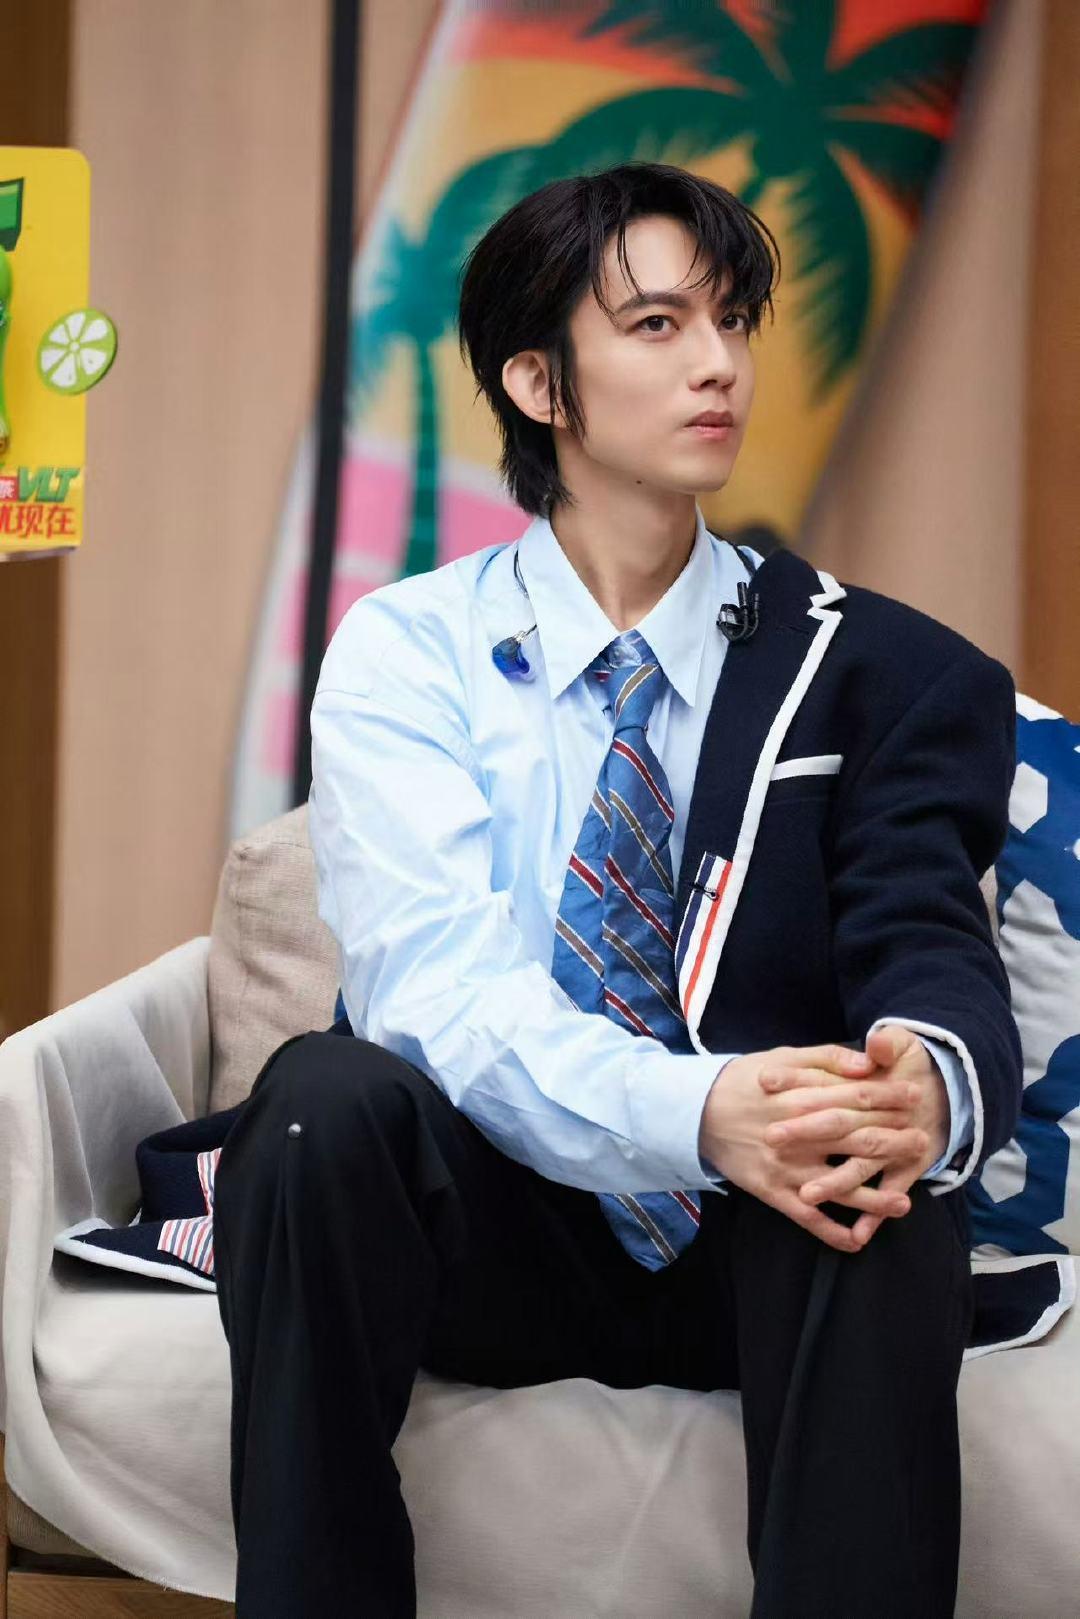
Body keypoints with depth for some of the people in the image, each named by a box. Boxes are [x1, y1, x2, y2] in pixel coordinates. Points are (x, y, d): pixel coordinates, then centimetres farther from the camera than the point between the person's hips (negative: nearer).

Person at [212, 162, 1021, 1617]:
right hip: (500, 1237, 0)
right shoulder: (405, 653, -1)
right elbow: (433, 978, -16)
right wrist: (691, 1108, -38)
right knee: (324, 1097, -31)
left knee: (888, 1171, -33)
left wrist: (929, 1082, -38)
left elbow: (928, 950, -10)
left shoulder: (868, 666, 4)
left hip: (754, 1263, 0)